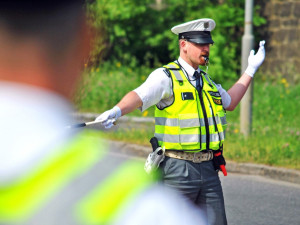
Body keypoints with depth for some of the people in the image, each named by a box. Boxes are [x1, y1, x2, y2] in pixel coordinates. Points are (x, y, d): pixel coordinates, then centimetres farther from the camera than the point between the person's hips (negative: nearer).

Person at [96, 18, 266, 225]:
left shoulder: (206, 80, 18)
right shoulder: (166, 77, -6)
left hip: (208, 169, 7)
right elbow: (139, 96, -24)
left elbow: (229, 103, 35)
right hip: (178, 169, -7)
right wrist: (116, 111, -44)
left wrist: (251, 70, 37)